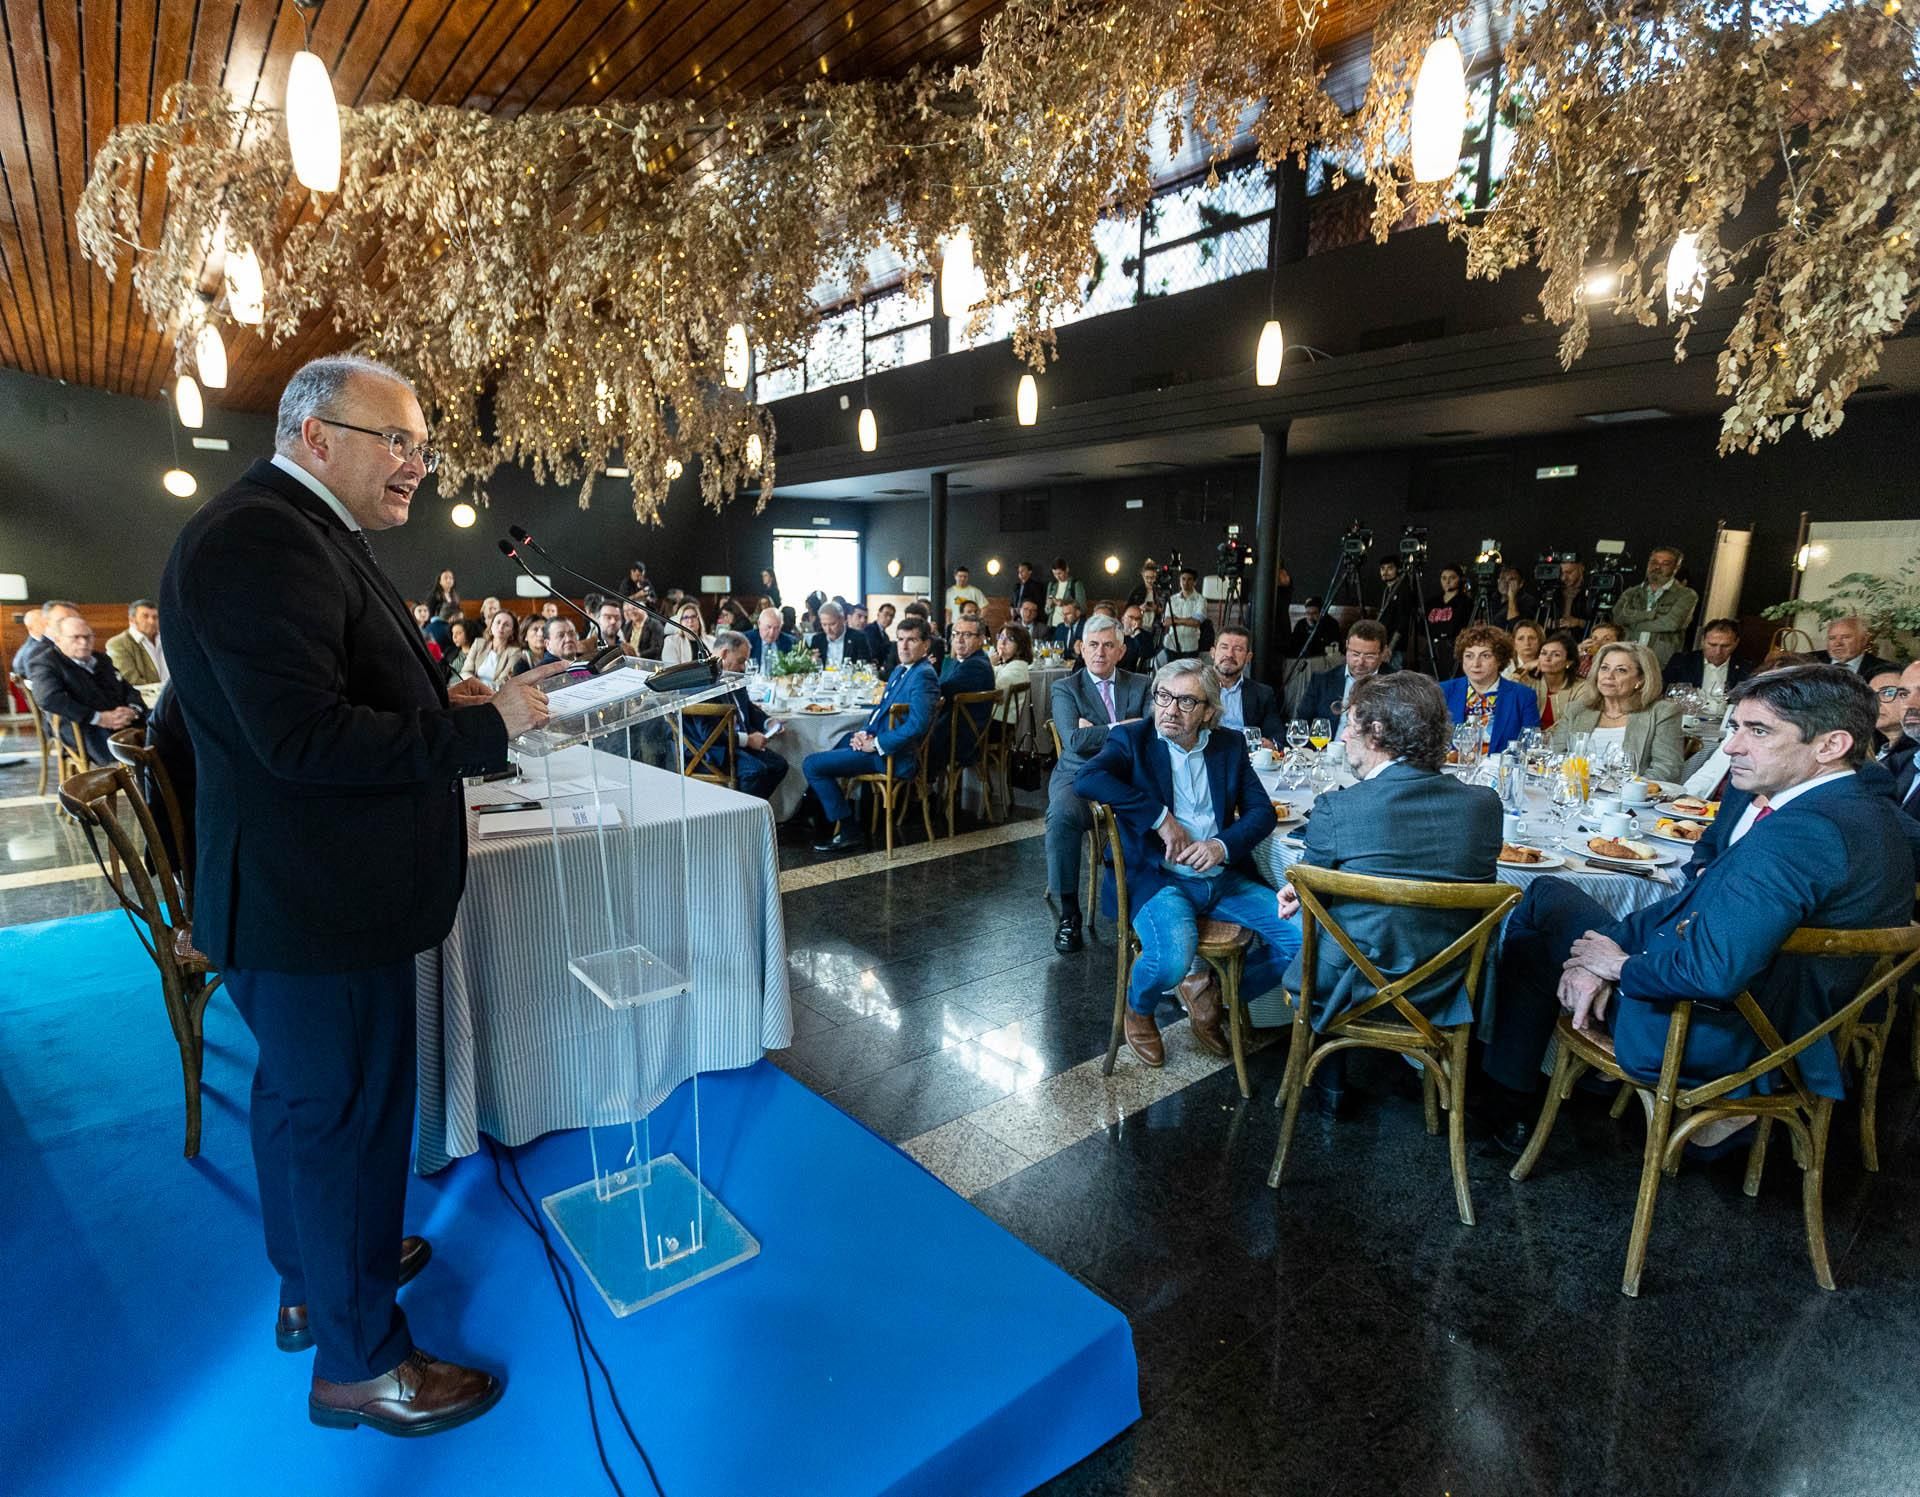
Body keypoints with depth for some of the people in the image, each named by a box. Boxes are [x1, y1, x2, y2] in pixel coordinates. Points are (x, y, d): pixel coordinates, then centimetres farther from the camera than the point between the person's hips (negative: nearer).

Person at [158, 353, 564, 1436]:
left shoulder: (303, 535, 13)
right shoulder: (260, 541, -21)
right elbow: (304, 737, -28)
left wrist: (444, 701, 4)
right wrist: (482, 725, -22)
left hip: (317, 890, 11)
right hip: (313, 901, -11)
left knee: (305, 1095, 24)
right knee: (346, 1111, 4)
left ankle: (318, 1278, 47)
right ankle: (358, 1362, 26)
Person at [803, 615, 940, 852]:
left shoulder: (923, 676, -17)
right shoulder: (900, 670, 14)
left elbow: (917, 724, -28)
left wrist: (876, 744, -22)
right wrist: (863, 732, 1)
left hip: (892, 754, -10)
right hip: (875, 740, 10)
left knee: (812, 765, -12)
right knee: (819, 759, 22)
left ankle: (849, 832, -5)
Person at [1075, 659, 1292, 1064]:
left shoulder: (1230, 746, 12)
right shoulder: (1132, 739, 0)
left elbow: (1262, 811, 7)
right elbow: (1085, 779, -18)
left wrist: (1223, 845, -14)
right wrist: (1162, 818, -19)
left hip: (1226, 878, 5)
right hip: (1158, 878, -4)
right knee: (1172, 958, -32)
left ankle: (1211, 993, 13)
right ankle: (1138, 1008, 7)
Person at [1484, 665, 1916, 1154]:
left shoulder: (1802, 832, -31)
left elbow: (1716, 971, -38)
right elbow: (1698, 890, 5)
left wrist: (1620, 965, -16)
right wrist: (1607, 952, -7)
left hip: (1726, 1037, -9)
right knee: (1547, 892, 18)